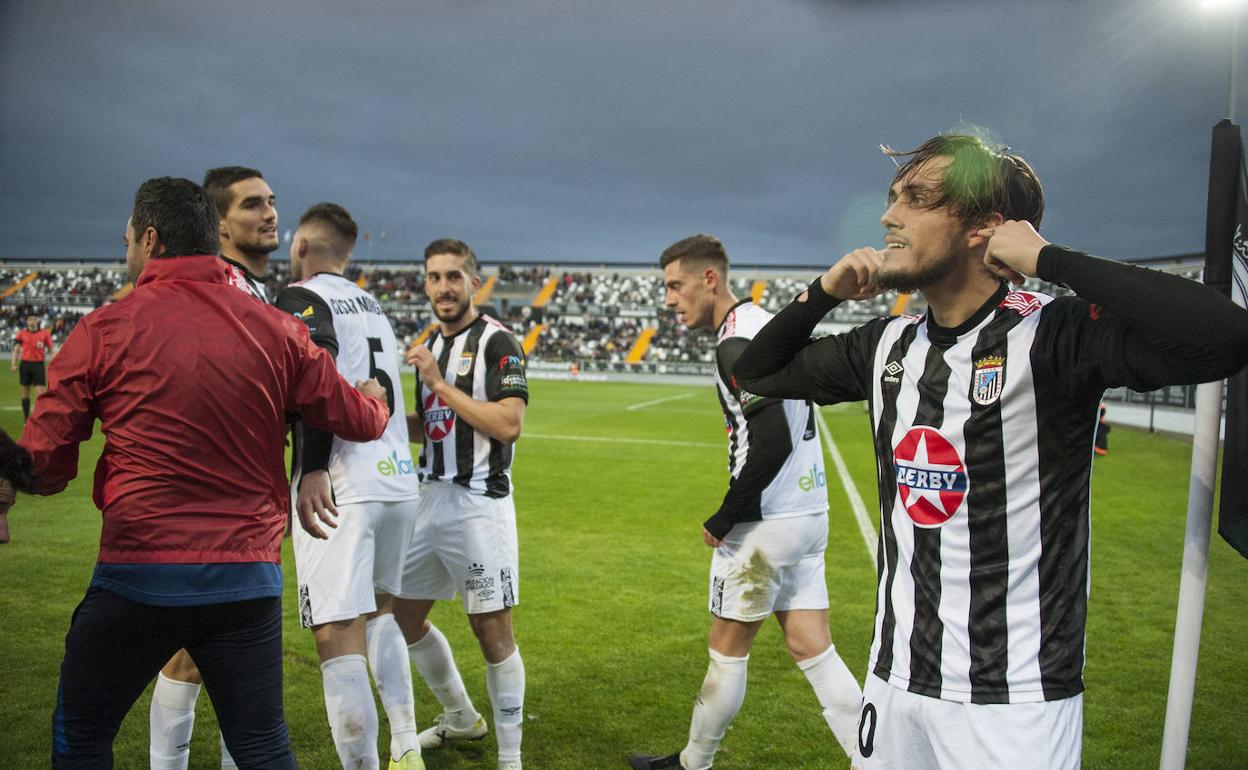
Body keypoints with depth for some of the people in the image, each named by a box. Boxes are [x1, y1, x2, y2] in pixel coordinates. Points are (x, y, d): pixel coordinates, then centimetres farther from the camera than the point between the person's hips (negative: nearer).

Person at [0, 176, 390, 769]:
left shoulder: (103, 330, -4)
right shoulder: (277, 330, 1)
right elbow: (359, 421, 9)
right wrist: (376, 397, 32)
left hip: (140, 575, -2)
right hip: (250, 579, 3)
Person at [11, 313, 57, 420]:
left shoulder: (45, 333, 3)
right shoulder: (21, 333, 4)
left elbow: (51, 349, 5)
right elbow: (16, 349, 2)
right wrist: (13, 364, -9)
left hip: (39, 365, -1)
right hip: (25, 364, 1)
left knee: (40, 393, -8)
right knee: (25, 393, 8)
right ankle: (26, 419, 17)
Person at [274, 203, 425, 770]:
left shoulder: (302, 297, -2)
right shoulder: (371, 304, 20)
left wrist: (313, 467, -24)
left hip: (341, 488, -8)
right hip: (399, 482, 8)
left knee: (339, 642, -4)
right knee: (379, 613, 24)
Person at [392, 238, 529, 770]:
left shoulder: (497, 342, -9)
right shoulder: (430, 345, 14)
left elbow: (509, 425, -21)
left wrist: (439, 383, -18)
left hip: (479, 502, -8)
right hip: (431, 496, 8)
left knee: (492, 628, -4)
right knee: (403, 616, 15)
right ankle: (460, 718, 35)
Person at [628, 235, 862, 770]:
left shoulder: (736, 341, -17)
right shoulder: (767, 322, 12)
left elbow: (771, 442, -25)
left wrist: (723, 519, -14)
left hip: (767, 523, -9)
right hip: (810, 512, 9)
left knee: (727, 649, 8)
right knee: (812, 650, 13)